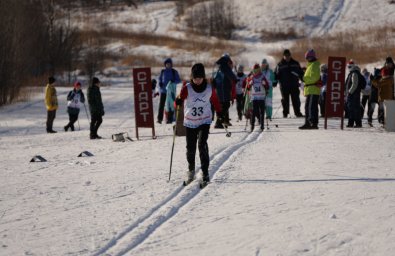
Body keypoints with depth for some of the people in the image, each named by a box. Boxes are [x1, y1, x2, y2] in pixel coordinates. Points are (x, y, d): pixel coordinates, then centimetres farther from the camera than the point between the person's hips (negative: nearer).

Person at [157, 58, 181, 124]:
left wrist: (174, 81, -21)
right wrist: (160, 83, -4)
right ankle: (159, 119, -8)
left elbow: (179, 80, -1)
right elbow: (160, 78, 17)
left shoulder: (174, 72, -1)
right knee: (161, 104, -7)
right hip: (163, 90, 1)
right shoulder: (163, 71, 6)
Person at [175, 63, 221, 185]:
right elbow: (179, 100, -18)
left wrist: (220, 114, 17)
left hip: (204, 121, -1)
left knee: (202, 144, -19)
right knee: (190, 148, 7)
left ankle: (205, 173, -15)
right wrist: (178, 101, -41)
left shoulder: (209, 88, -4)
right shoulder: (187, 88, -9)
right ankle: (191, 170, 33)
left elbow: (215, 101, 12)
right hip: (190, 122, 1)